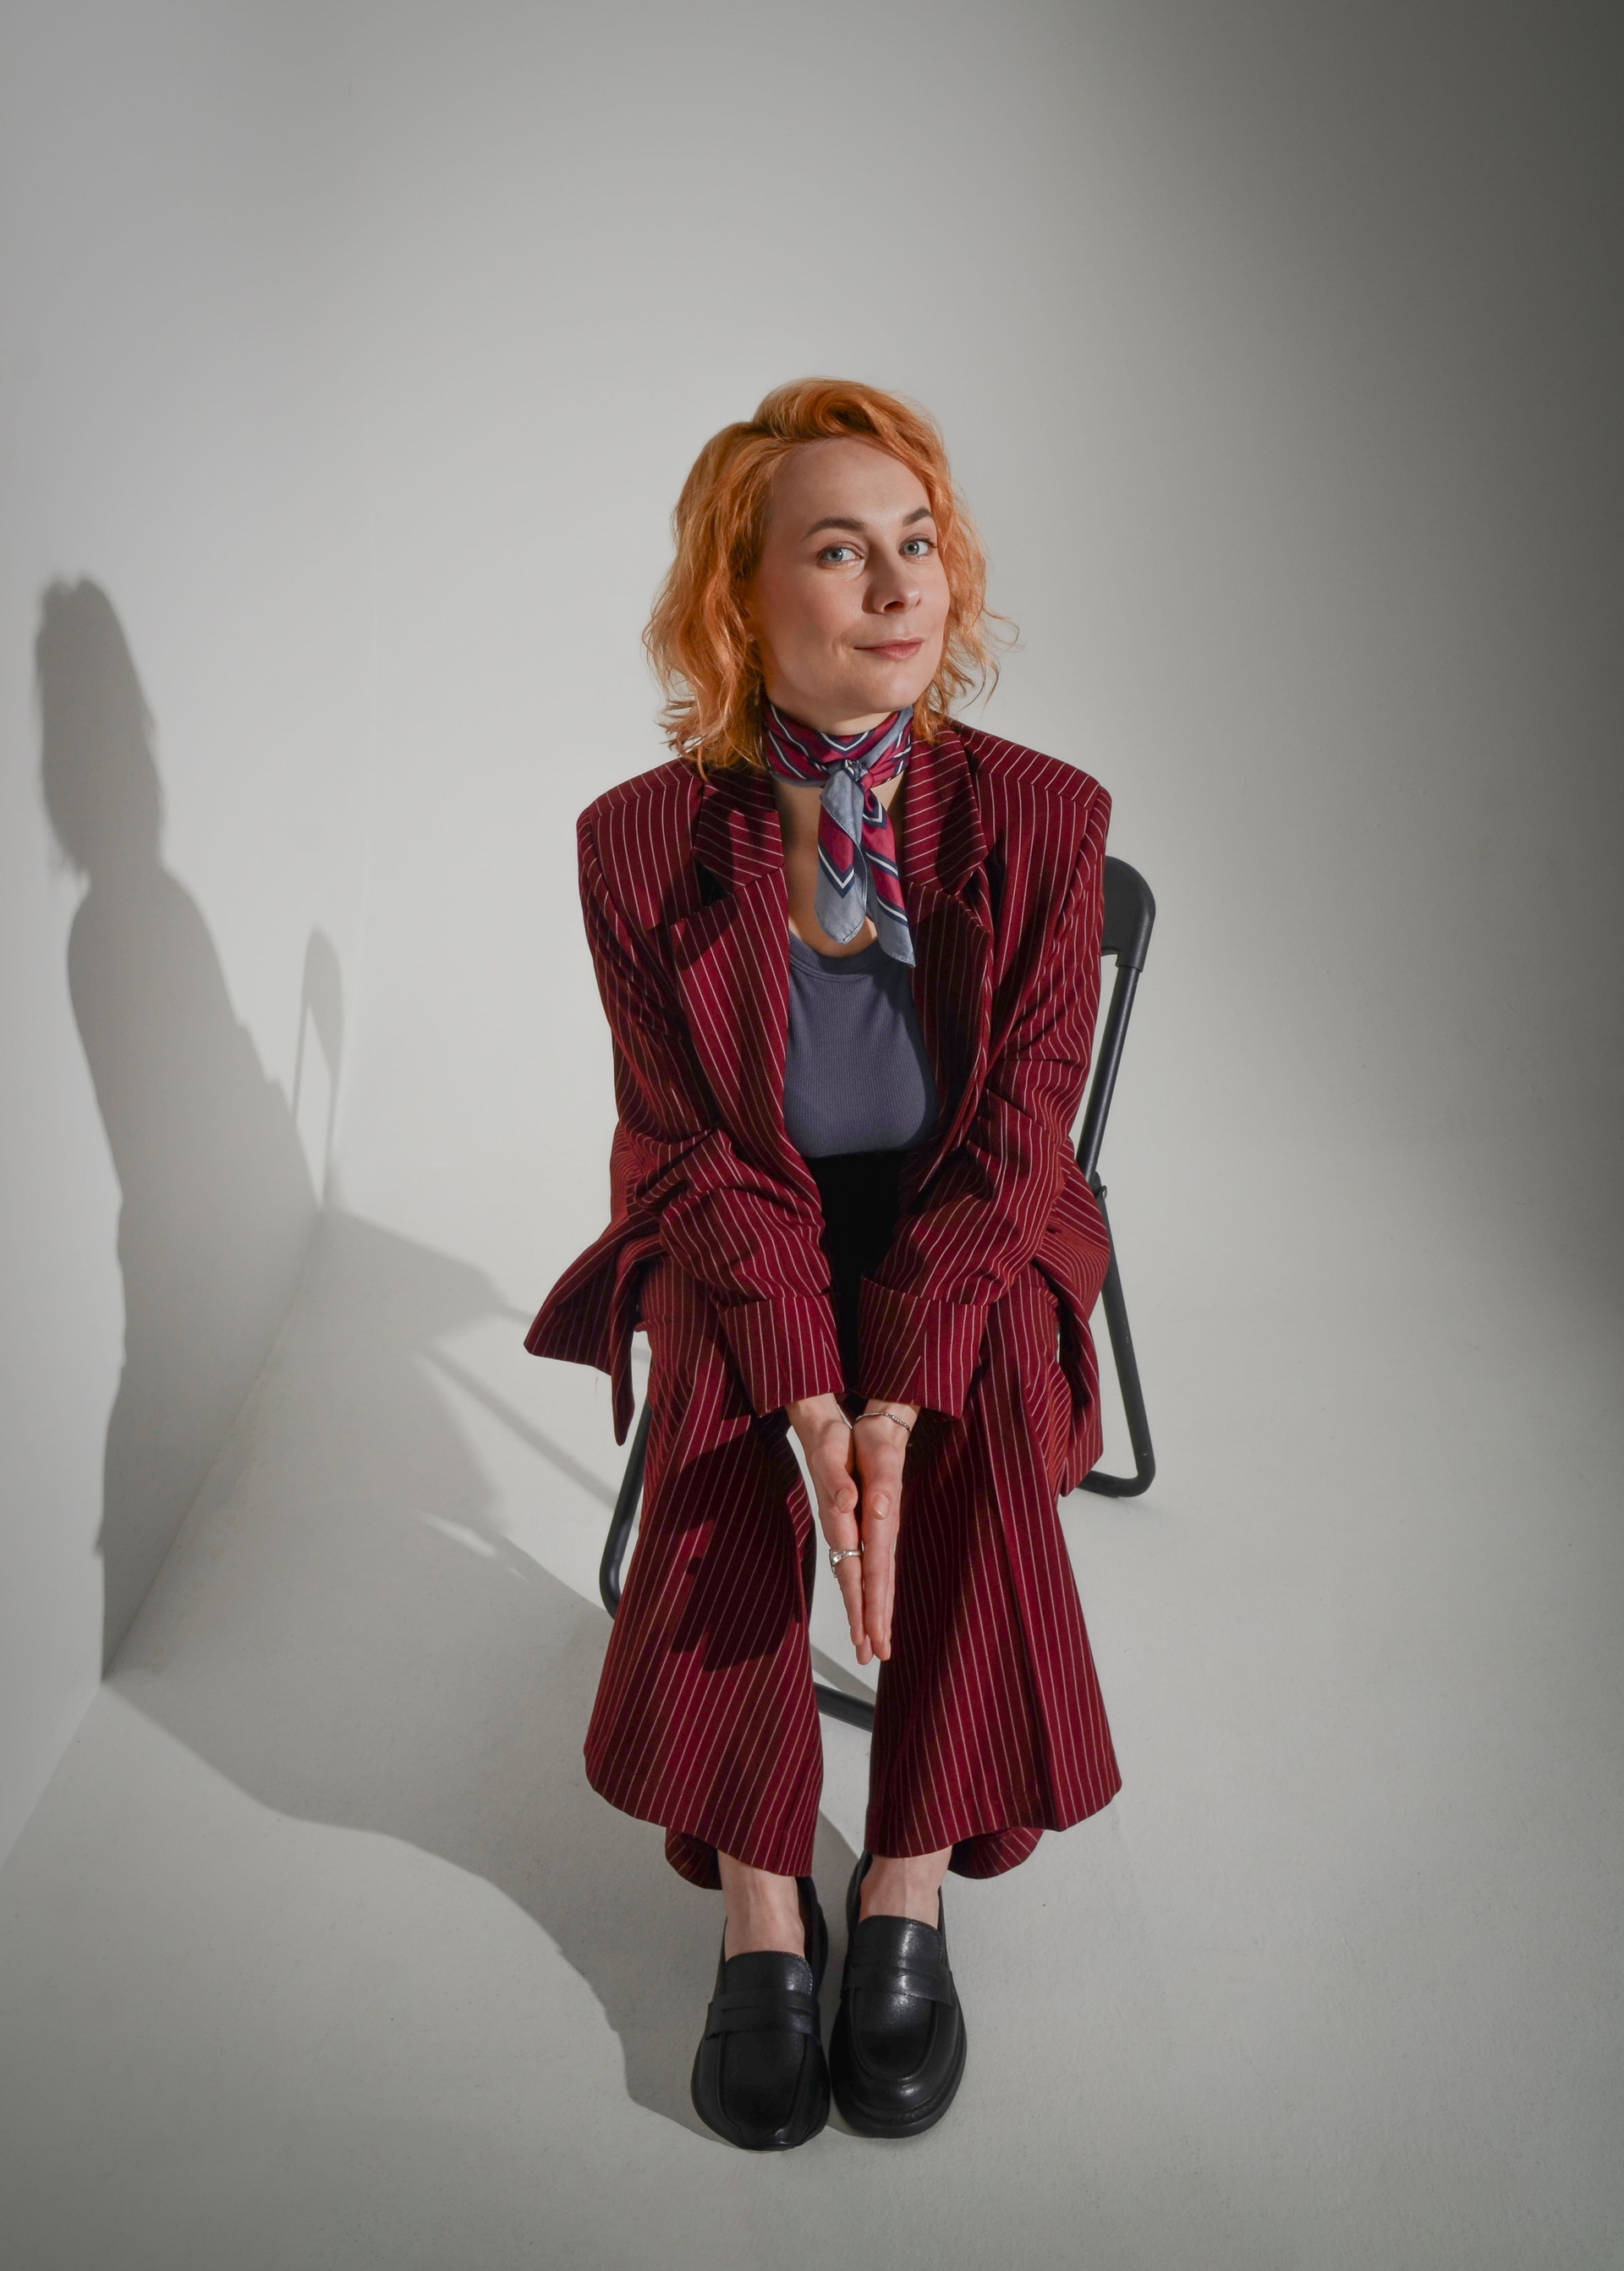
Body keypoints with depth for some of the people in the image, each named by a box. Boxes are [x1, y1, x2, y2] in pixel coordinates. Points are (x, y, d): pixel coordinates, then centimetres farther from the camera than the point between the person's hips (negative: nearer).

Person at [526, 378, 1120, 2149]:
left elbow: (1016, 1139, -12)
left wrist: (900, 1396, -26)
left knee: (986, 1431, -28)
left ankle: (910, 1895, -10)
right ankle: (761, 1911, -7)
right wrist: (811, 1398, -26)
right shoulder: (639, 841, -11)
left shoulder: (1040, 819, -11)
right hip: (741, 1251, 0)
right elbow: (696, 1155, -11)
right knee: (719, 1472, -27)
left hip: (968, 1249, 0)